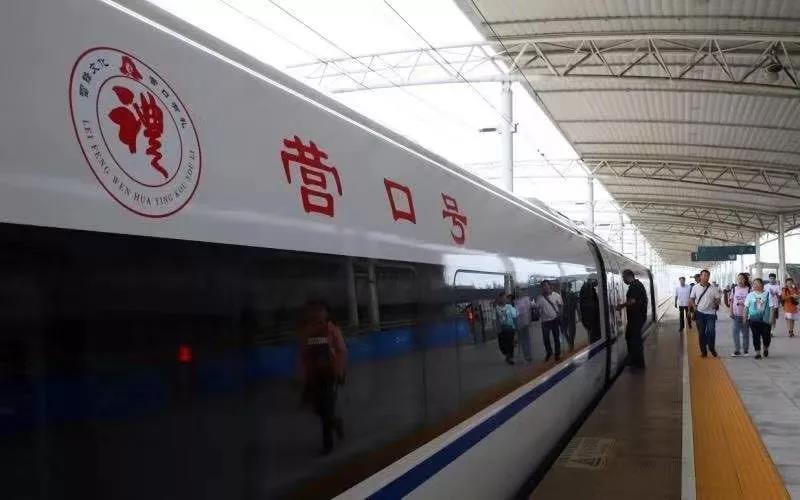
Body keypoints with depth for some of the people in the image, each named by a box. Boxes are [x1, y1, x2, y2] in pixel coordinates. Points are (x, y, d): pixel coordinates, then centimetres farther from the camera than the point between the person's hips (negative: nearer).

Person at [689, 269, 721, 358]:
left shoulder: (713, 288, -1)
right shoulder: (695, 287, 1)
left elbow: (718, 299, 5)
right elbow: (691, 299, 8)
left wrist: (716, 304, -14)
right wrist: (694, 306, -6)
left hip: (710, 313, -1)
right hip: (700, 313, 1)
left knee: (711, 331, -7)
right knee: (701, 333, 6)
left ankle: (712, 348, 17)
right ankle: (703, 351, 15)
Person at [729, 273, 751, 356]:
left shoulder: (748, 289, -2)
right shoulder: (734, 289, 6)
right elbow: (731, 301, 8)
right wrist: (731, 312, 1)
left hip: (745, 314, -2)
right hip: (736, 314, 2)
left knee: (745, 333, 7)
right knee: (735, 332, -1)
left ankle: (746, 350, 18)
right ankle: (737, 350, 6)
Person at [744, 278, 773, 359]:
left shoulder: (767, 294, -2)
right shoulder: (750, 295, 4)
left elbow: (771, 307, -1)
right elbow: (746, 307, 9)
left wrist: (771, 318, -6)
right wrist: (745, 317, 6)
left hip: (765, 319, -1)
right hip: (753, 319, 1)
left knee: (766, 336, 2)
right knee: (756, 336, 2)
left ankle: (766, 349, 32)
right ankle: (757, 352, 12)